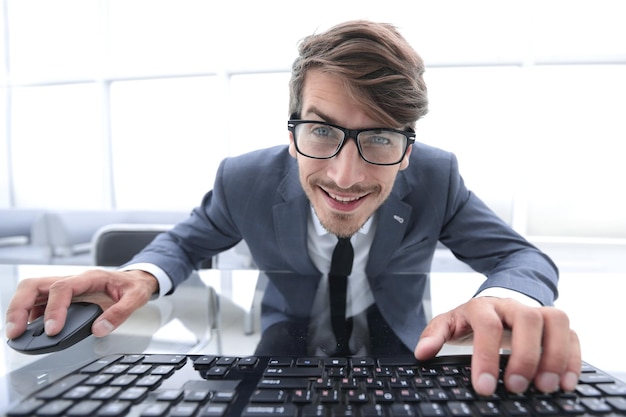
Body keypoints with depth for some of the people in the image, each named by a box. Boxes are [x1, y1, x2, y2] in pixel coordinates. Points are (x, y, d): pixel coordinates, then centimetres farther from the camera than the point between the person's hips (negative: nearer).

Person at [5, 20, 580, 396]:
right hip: (286, 361, 0)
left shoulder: (436, 178, -20)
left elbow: (520, 257, -14)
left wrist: (509, 298, -39)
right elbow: (188, 242, -3)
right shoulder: (245, 181, -20)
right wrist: (143, 275, -26)